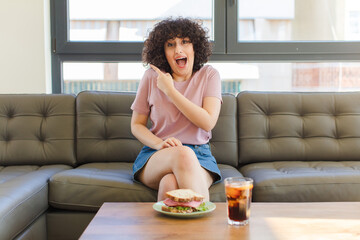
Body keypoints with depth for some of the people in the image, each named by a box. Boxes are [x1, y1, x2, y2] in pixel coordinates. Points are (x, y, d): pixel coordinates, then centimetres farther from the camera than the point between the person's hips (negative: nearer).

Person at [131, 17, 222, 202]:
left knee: (170, 183, -37)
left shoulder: (208, 75, 5)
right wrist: (160, 144, -13)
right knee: (183, 153, -37)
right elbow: (136, 125, 9)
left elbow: (208, 122, -9)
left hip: (199, 156, -1)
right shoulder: (151, 77, 6)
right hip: (155, 157, 1)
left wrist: (169, 90, -9)